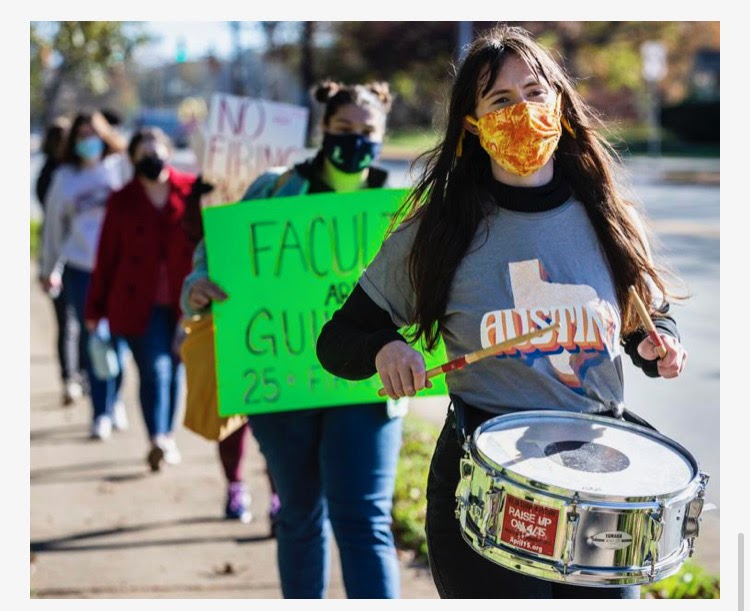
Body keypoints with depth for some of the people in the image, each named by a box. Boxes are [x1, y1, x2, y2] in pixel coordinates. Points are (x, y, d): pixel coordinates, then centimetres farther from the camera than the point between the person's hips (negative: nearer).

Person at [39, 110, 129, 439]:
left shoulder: (120, 167, 4)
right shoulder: (64, 177, 9)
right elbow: (54, 225, 16)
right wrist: (48, 269, 20)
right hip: (80, 268, 1)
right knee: (92, 339, -1)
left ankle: (115, 399, 24)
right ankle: (101, 413, 7)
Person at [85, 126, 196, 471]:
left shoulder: (192, 191, 1)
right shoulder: (122, 201, 3)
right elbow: (106, 257, 5)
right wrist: (96, 308, 6)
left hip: (183, 301, 1)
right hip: (139, 304, -1)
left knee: (174, 369, 12)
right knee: (155, 370, -11)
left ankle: (167, 437, 28)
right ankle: (156, 441, -15)